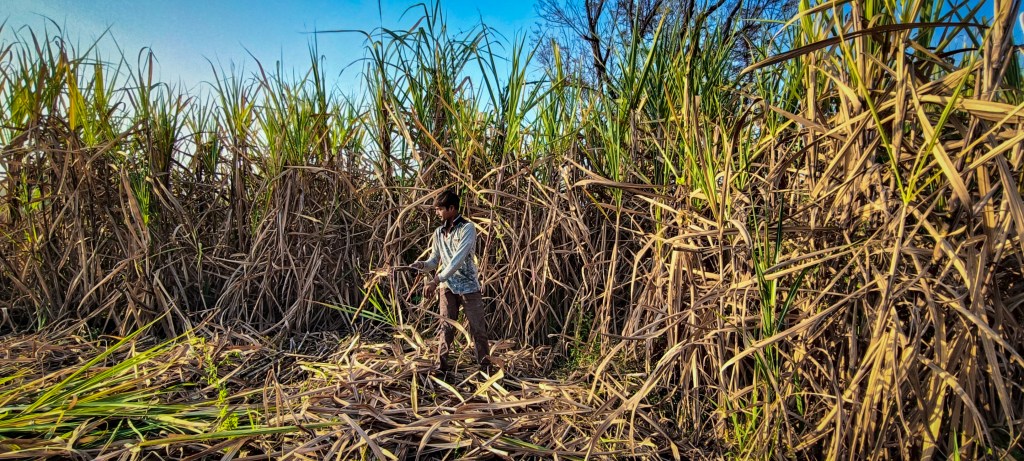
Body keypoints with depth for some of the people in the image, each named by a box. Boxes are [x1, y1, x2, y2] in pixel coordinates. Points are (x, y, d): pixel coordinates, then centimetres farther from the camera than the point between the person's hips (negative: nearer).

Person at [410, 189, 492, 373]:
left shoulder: (467, 228, -12)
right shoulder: (439, 232, 8)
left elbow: (458, 259, -22)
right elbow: (434, 260, 11)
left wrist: (436, 280, -26)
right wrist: (421, 265, -12)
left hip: (468, 285, -4)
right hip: (447, 286, 4)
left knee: (478, 327, 2)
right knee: (446, 326, 2)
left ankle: (486, 365, 15)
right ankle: (441, 365, 10)